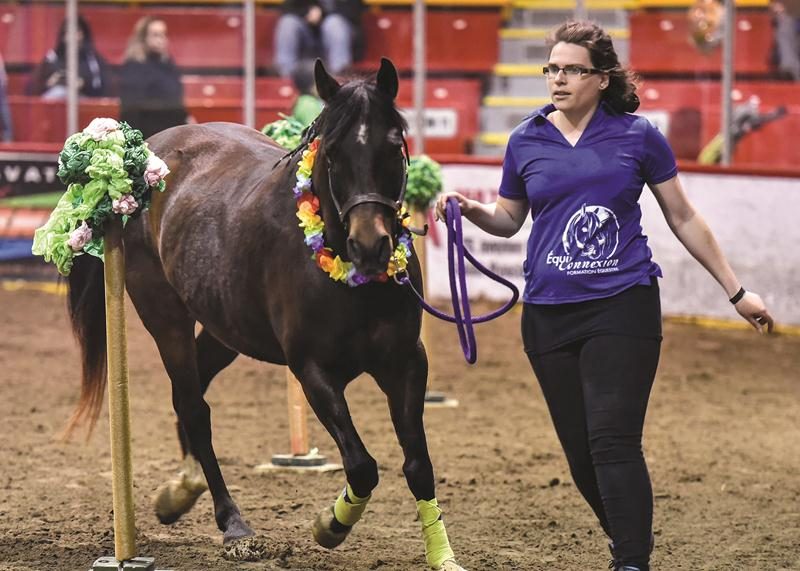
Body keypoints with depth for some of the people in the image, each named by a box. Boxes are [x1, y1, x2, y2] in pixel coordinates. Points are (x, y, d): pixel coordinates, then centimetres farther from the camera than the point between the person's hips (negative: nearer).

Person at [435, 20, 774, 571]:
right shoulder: (526, 141, 4)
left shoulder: (638, 136, -2)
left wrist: (737, 291, 9)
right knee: (581, 452, 6)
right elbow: (508, 219, 17)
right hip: (549, 314, 3)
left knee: (613, 443, -15)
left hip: (622, 308, -3)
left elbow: (683, 219, 7)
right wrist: (471, 210, -5)